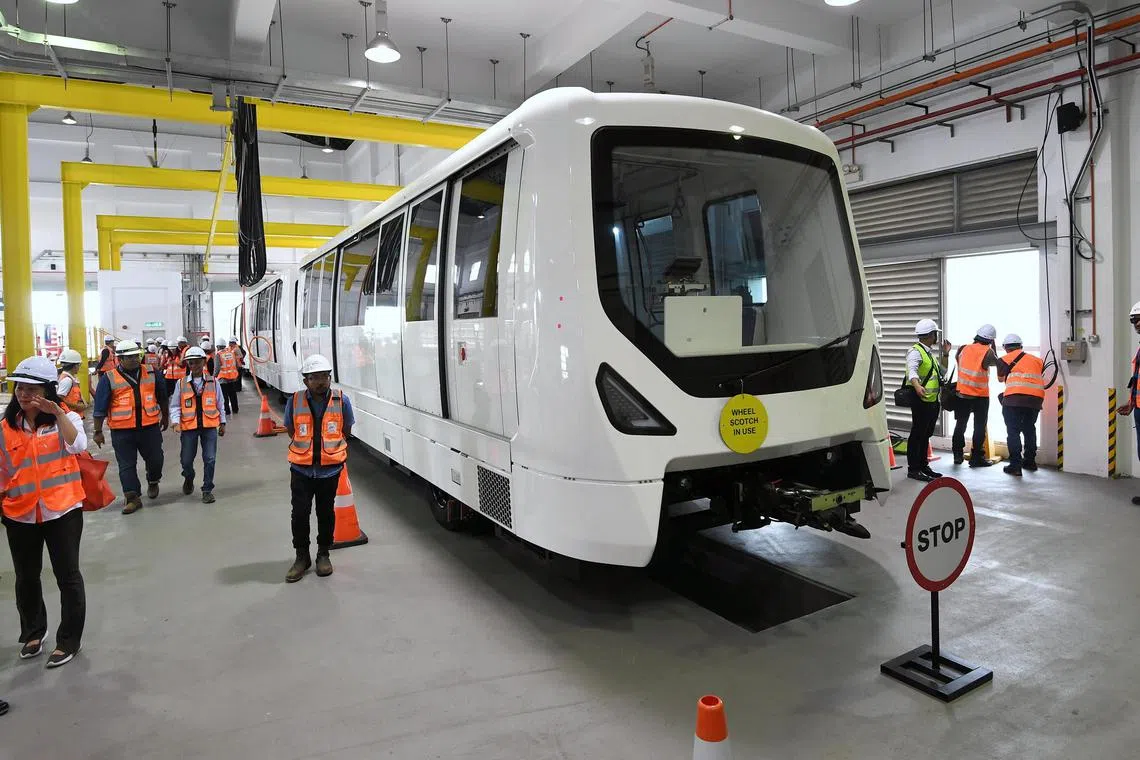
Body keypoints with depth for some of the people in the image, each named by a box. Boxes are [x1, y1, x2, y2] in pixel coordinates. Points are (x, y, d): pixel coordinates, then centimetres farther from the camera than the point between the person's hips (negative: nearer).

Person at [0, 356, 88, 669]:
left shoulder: (65, 417, -5)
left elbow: (78, 446, -24)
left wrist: (58, 413, -30)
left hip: (62, 510, -3)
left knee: (67, 576, 4)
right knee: (26, 578, 18)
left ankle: (69, 641, 18)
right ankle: (32, 633, 40)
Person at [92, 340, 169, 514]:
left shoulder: (151, 374, 5)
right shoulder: (109, 379, -2)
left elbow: (162, 397, 17)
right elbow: (100, 407, 0)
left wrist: (165, 417, 24)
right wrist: (98, 431, 0)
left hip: (149, 427, 2)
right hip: (122, 431, -2)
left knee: (155, 459, 10)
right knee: (127, 465, 3)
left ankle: (153, 482, 39)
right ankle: (133, 498, 11)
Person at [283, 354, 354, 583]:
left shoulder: (341, 401, -7)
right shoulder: (294, 401, -6)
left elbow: (346, 432, 7)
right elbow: (291, 431, 9)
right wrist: (307, 449, 8)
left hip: (330, 469, 0)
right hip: (302, 470, 0)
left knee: (326, 513, 12)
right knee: (300, 513, 2)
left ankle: (323, 555, 28)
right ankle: (302, 557, 21)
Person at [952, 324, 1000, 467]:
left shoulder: (964, 349, 0)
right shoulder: (987, 352, -11)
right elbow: (996, 362, 7)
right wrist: (992, 346, 12)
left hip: (962, 393, 4)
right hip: (981, 396, -4)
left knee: (960, 424, 13)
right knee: (979, 427, 4)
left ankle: (958, 455, 17)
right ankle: (976, 457, 5)